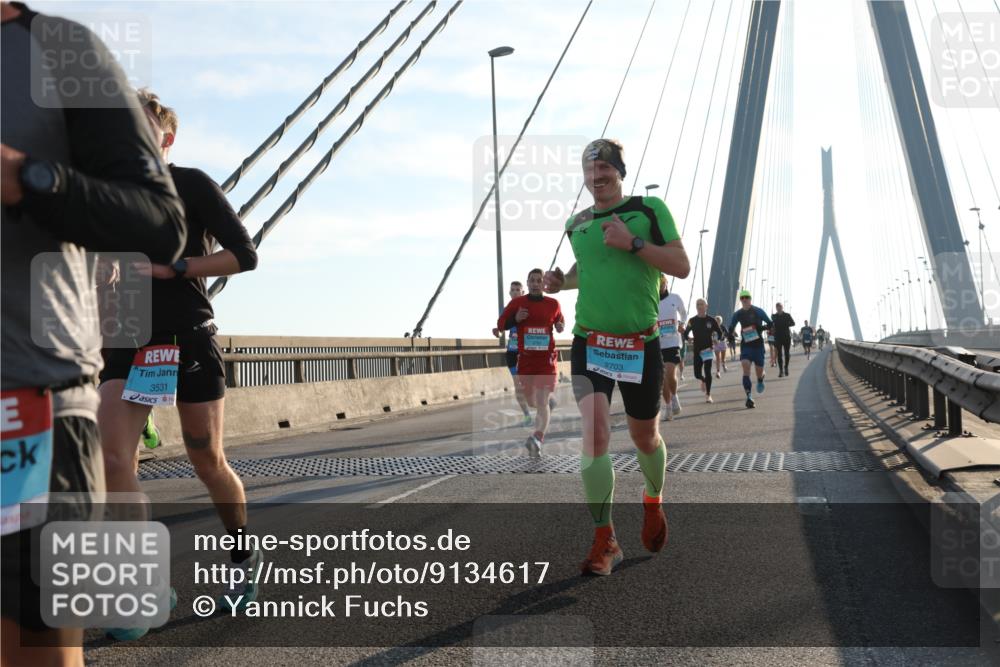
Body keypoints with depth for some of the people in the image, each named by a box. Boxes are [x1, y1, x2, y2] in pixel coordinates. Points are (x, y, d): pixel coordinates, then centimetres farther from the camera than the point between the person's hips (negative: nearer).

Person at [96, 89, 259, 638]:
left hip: (188, 339, -4)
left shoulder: (191, 185, -4)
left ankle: (245, 556, 30)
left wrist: (170, 267, -17)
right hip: (129, 339, 4)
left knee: (207, 461, 5)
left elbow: (244, 255, -10)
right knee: (112, 456, -12)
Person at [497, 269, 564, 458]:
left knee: (542, 402, -15)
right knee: (531, 401, 13)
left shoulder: (553, 304, 4)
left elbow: (560, 320, 22)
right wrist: (515, 319, -13)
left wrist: (560, 326, -1)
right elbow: (500, 324, 6)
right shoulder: (517, 303, 2)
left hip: (546, 359, -2)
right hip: (525, 358, 2)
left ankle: (538, 439, -29)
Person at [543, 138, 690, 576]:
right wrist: (561, 281, 6)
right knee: (594, 435, -15)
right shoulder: (575, 224, 10)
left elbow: (681, 267, -7)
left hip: (640, 344, -1)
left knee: (644, 436, 13)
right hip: (589, 343, 2)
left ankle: (653, 502, 45)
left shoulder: (650, 209, -2)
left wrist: (633, 242, -19)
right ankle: (605, 542, -6)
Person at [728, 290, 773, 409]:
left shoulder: (758, 311, -5)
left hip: (758, 344, -1)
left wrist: (759, 328, -19)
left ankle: (760, 381, 46)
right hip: (745, 344, 1)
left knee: (759, 371, 6)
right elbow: (730, 328, 13)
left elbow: (770, 324, -2)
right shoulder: (738, 314, 3)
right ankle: (749, 396, -23)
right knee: (746, 368, -19)